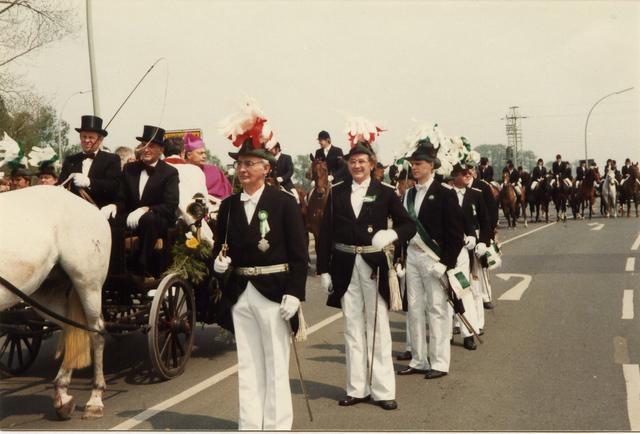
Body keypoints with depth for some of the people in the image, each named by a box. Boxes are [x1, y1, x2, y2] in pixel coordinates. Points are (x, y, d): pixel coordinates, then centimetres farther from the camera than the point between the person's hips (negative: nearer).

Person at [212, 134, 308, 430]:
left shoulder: (284, 202, -5)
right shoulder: (228, 205, 9)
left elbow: (299, 253, -7)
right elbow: (221, 246, 15)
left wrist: (294, 293, -14)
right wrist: (219, 261, -8)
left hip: (273, 292, -4)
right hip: (240, 293, 5)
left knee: (276, 365, 4)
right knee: (247, 365, 12)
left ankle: (277, 426, 13)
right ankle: (249, 425, 20)